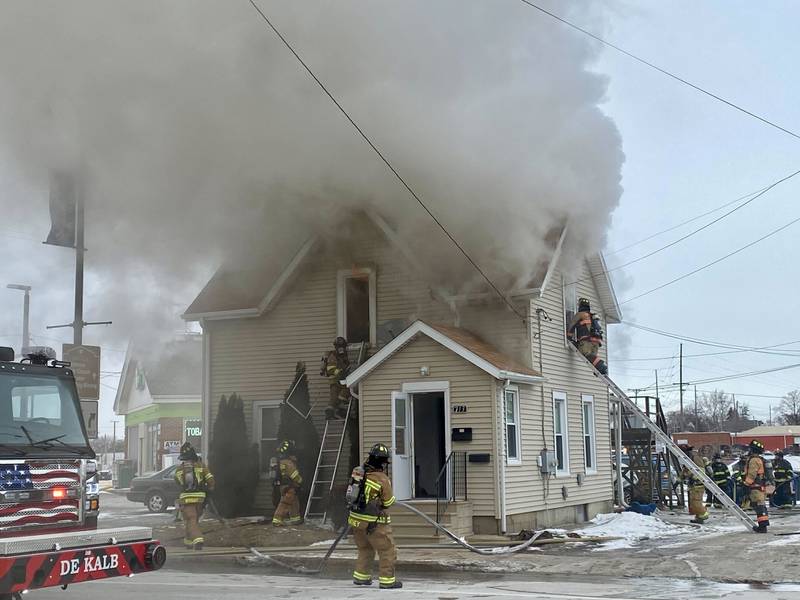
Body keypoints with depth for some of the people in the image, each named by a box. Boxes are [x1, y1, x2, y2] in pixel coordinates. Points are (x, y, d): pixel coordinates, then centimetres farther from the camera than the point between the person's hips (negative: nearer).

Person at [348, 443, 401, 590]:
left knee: (365, 549, 24)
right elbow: (388, 503, -9)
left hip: (356, 518, 7)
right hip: (374, 523, -7)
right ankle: (387, 580, 8)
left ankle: (361, 576, 30)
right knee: (387, 551, 6)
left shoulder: (358, 472, -3)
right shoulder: (383, 480, -19)